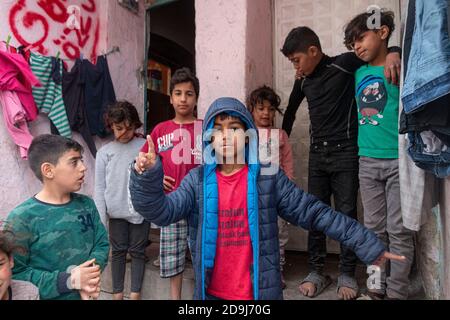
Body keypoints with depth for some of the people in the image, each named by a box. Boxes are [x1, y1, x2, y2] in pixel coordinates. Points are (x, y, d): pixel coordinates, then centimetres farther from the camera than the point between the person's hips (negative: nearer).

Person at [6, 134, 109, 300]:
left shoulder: (86, 204, -3)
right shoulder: (22, 218, -18)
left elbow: (102, 243, -1)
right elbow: (15, 273, -19)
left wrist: (91, 276, -18)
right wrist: (67, 280, -24)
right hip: (50, 296, -4)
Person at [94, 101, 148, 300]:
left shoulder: (145, 146, -3)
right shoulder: (104, 152, 3)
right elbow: (99, 188, 3)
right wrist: (100, 219, -1)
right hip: (116, 212, 2)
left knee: (137, 251, 9)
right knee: (118, 251, 13)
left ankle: (135, 293, 24)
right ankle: (117, 293, 29)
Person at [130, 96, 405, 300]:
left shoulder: (269, 178, -6)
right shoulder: (197, 180, -2)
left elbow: (315, 213, -6)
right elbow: (161, 211, -10)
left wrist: (366, 244, -7)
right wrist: (147, 177, -28)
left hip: (260, 292, -1)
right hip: (212, 292, 2)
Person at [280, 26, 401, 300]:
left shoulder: (344, 64, -5)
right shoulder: (303, 80, 10)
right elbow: (291, 111, 23)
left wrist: (393, 54, -23)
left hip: (345, 152, -4)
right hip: (317, 154, 5)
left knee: (346, 213, 1)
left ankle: (347, 274, 17)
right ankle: (317, 272, 18)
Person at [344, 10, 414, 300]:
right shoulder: (359, 73, 13)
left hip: (399, 160, -4)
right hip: (368, 161, 5)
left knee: (398, 230, 1)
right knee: (374, 229, 10)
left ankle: (397, 292, 14)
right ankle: (377, 287, 23)